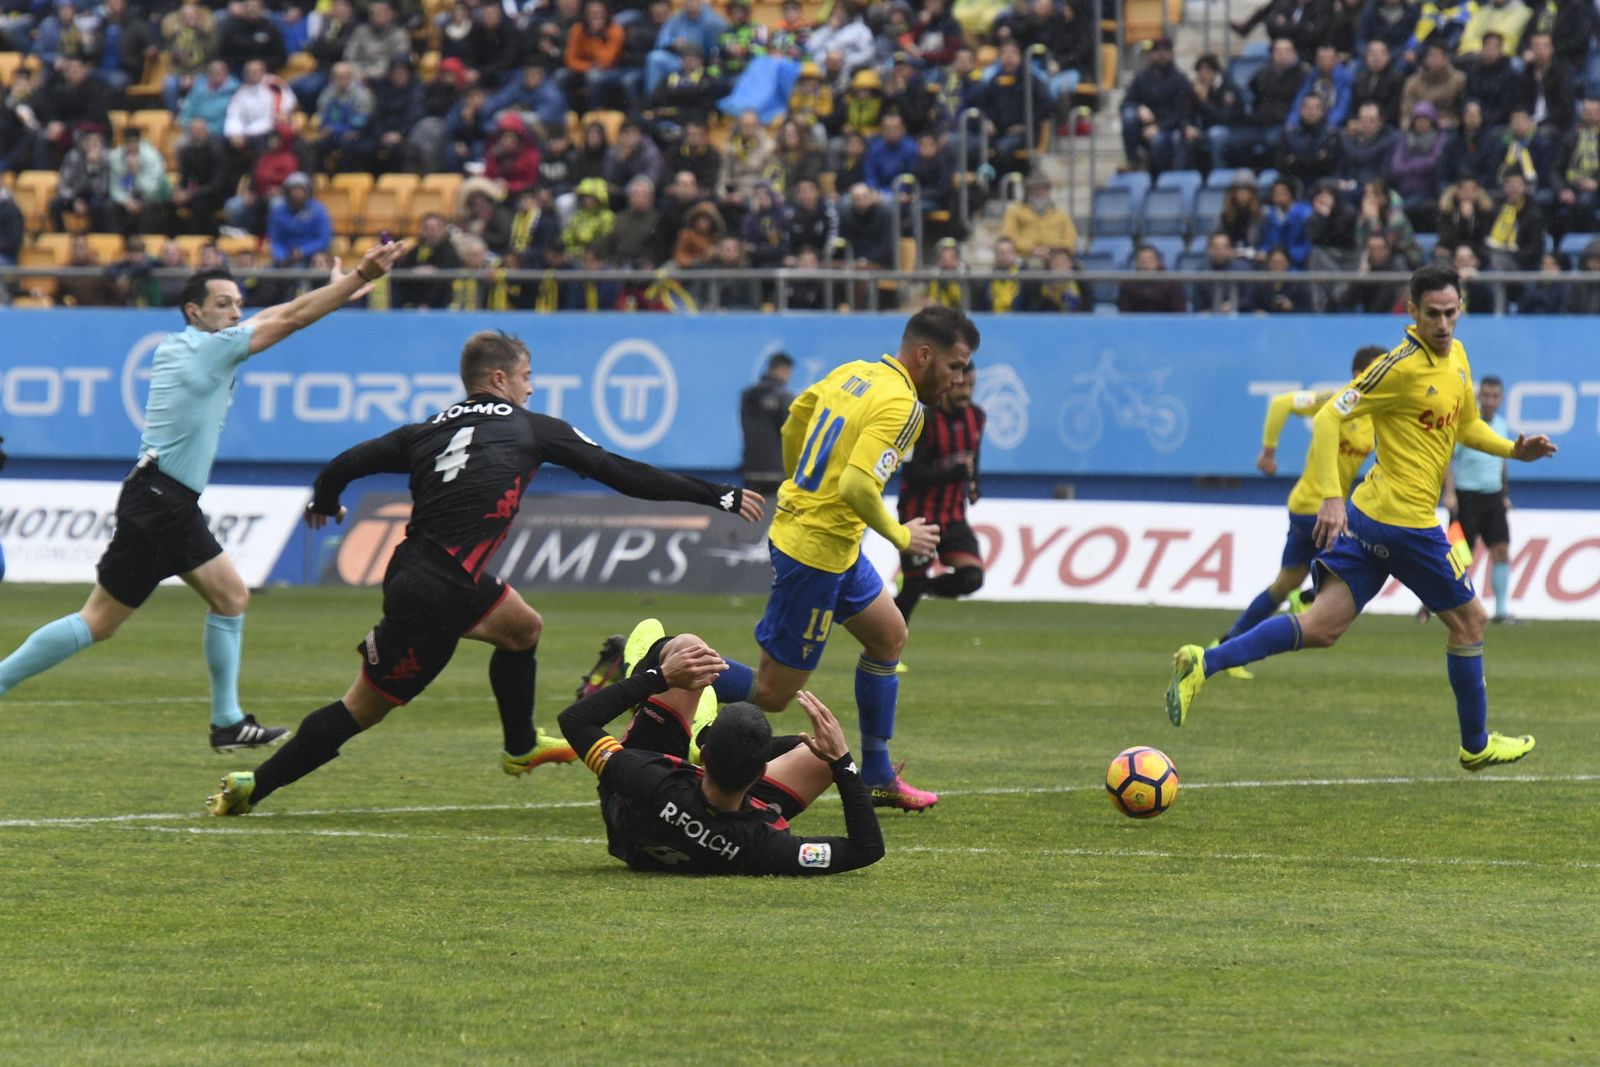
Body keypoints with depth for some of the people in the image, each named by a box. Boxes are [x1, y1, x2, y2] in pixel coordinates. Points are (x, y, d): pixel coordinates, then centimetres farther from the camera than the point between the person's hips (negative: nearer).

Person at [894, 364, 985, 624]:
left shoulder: (977, 417, 4)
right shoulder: (924, 421, -18)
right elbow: (913, 473, -23)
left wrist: (972, 484, 7)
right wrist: (956, 472, -29)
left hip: (954, 517, 6)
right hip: (919, 517, -6)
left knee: (971, 578, -12)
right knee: (911, 590, -4)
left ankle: (922, 586, 16)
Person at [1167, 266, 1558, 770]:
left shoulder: (1456, 356, 13)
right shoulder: (1402, 366, -15)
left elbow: (1466, 425, 29)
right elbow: (1328, 419, -17)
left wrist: (1512, 449, 11)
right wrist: (1330, 498, -25)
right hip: (1406, 519, -8)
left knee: (1322, 627, 1)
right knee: (1468, 619, 9)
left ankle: (1205, 663, -9)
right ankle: (1476, 745, 24)